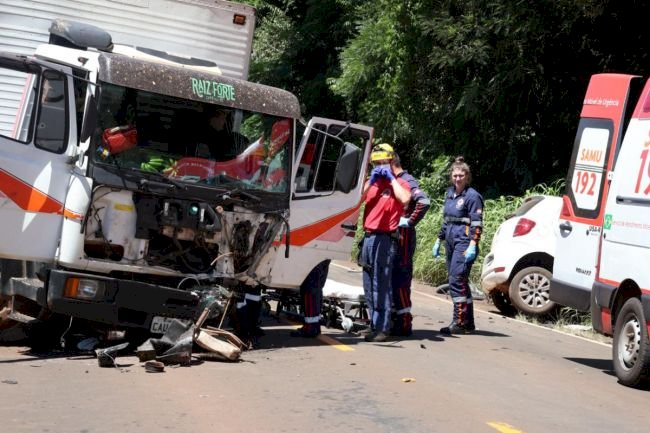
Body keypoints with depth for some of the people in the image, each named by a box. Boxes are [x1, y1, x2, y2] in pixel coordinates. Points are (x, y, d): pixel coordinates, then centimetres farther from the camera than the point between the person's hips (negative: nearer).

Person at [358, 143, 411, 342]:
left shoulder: (399, 183, 1)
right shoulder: (371, 182, 18)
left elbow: (405, 199, -21)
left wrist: (391, 178, -11)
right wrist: (371, 181, -2)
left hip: (384, 238, -7)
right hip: (369, 236, 7)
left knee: (381, 285, -10)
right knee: (369, 285, 12)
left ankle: (382, 328, -10)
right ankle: (374, 323, 20)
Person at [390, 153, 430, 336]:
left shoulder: (406, 181, -11)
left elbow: (424, 201, -26)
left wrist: (409, 221, -19)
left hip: (403, 236, -10)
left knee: (400, 279, -9)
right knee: (391, 278, 12)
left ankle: (405, 323, -6)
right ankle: (396, 320, 19)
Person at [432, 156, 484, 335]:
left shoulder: (472, 196, -7)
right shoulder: (449, 193, 16)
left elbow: (477, 224, -12)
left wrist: (472, 246, -20)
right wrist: (438, 241, 23)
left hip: (464, 243, -8)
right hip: (451, 242, 8)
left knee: (457, 280, -14)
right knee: (460, 282, 9)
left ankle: (460, 322, -14)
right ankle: (468, 323, 15)